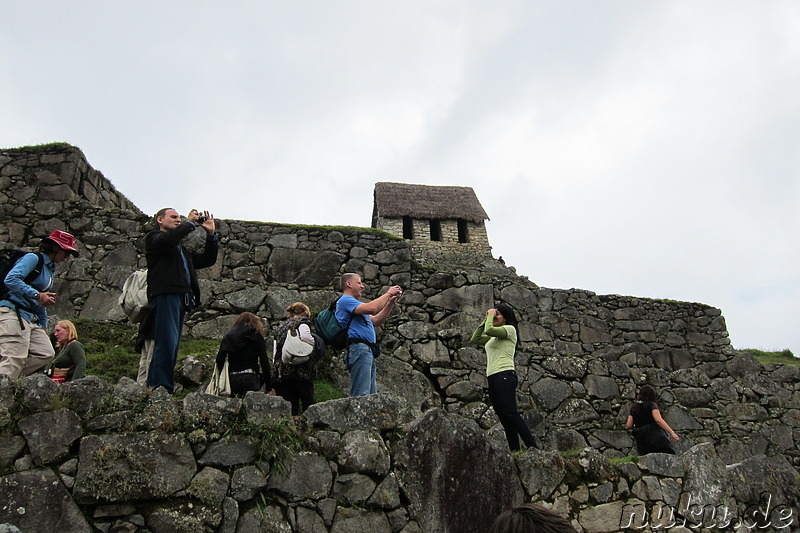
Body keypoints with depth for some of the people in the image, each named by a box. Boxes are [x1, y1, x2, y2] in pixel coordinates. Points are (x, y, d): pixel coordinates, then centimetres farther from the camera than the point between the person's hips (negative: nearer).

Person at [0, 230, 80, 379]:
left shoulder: (51, 269, 22)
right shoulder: (33, 258, -3)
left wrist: (43, 327, 24)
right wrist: (37, 295, -27)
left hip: (32, 319, 9)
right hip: (13, 312, -9)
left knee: (46, 354, -4)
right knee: (14, 359, -17)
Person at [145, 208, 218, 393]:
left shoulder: (182, 249, 32)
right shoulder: (154, 238, 10)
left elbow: (207, 260, 27)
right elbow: (170, 237, -13)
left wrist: (211, 234, 19)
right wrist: (190, 222, 1)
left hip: (181, 298, 8)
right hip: (165, 295, -8)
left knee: (172, 348, 3)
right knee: (166, 344, -17)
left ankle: (154, 387, 4)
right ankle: (160, 388, -18)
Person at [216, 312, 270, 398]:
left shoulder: (228, 336, 16)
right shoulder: (257, 336, 7)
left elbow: (219, 360, 7)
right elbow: (264, 362, 1)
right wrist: (268, 387, 5)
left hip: (231, 380, 4)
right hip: (250, 379, -3)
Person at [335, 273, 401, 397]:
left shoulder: (354, 304, 30)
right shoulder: (345, 300, -3)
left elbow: (376, 321, 25)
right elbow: (371, 308, -17)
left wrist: (390, 302, 16)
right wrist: (388, 294, -4)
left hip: (368, 351, 11)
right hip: (358, 348, -11)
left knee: (372, 396, 7)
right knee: (361, 396, -15)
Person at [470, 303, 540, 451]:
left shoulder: (509, 329, -2)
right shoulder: (493, 336, 24)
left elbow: (489, 330, -18)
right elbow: (475, 339, 21)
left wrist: (490, 316, -1)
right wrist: (485, 319, 18)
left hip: (504, 375, -9)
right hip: (492, 378, 9)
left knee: (511, 414, -15)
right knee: (504, 417, 5)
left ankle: (533, 445, -13)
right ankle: (515, 450, 6)